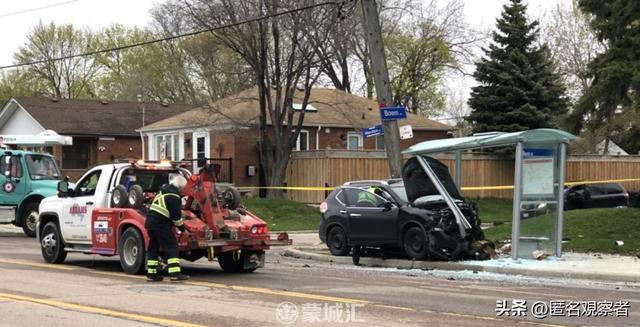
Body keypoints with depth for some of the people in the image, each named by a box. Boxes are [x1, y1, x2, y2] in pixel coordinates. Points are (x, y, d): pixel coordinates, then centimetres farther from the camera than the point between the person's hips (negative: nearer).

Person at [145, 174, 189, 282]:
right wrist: (180, 226, 0)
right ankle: (175, 274, -15)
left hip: (151, 221, 10)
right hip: (160, 224, -10)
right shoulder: (173, 195, -11)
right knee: (172, 247, -8)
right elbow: (176, 214, -14)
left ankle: (151, 274, 17)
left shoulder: (164, 190, 21)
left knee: (153, 247, 15)